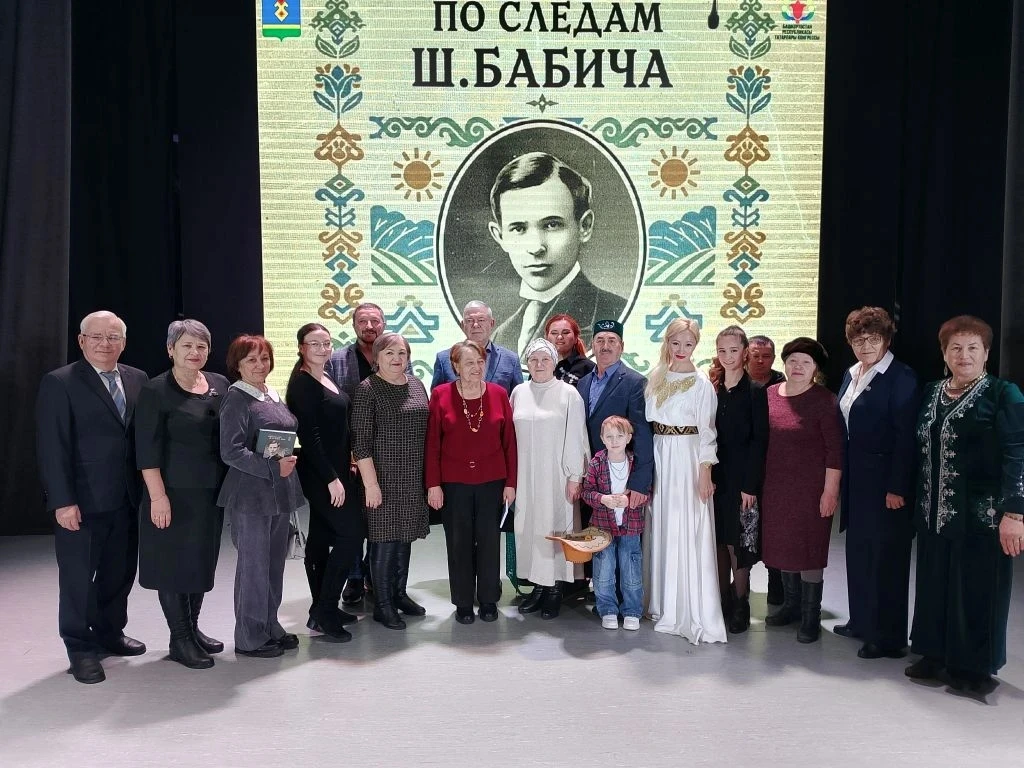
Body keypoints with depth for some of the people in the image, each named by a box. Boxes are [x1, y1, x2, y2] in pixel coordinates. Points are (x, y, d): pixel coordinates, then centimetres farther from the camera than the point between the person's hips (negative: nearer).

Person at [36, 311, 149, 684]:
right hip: (81, 502, -5)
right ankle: (81, 648, 21)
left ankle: (110, 632, 33)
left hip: (126, 499, 5)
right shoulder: (59, 383, -7)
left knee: (120, 571, 15)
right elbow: (52, 448, -11)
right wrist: (62, 502, -16)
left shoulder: (138, 379, 7)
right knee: (78, 578, 6)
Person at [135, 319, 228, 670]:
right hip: (175, 492, -6)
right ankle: (180, 639, 15)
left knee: (202, 560, 14)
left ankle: (193, 628, 29)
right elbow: (147, 450, -13)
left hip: (212, 491, 6)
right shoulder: (155, 391, -9)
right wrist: (158, 496, -18)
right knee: (174, 562, 4)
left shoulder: (220, 385, 6)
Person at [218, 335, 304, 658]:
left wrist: (289, 460, 7)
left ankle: (270, 627, 28)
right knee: (253, 565, 2)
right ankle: (250, 637, 15)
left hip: (281, 493, 8)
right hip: (251, 494, -8)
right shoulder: (236, 399, -10)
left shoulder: (274, 396, 13)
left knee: (275, 563, 15)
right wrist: (273, 468, -21)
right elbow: (231, 451, -18)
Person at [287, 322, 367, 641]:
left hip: (334, 470, 9)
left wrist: (343, 469, 12)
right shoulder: (302, 384, -14)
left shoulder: (326, 379, 13)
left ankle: (322, 610, 20)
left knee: (321, 538, 12)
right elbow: (309, 436, -20)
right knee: (352, 534, -10)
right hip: (320, 474, -9)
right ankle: (324, 610, -2)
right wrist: (332, 478, -21)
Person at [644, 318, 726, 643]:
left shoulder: (701, 383, -6)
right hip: (659, 458, 6)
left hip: (687, 459, -6)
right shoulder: (657, 378, 10)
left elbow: (707, 431, -8)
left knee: (689, 535, -4)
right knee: (662, 532, 12)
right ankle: (667, 605, 25)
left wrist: (705, 471, -13)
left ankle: (696, 613, 4)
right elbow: (648, 422, 12)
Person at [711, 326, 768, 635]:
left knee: (738, 542, 0)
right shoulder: (712, 390, 8)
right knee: (718, 541, 9)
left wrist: (750, 485, -13)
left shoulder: (755, 391, -5)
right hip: (715, 477, 4)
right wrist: (707, 475, 0)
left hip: (741, 478, -4)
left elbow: (759, 440, -8)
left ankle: (740, 606, 13)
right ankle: (722, 602, 20)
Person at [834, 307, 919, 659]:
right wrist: (840, 477, 11)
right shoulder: (851, 374, 11)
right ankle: (861, 621, 30)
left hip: (885, 480, -8)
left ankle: (889, 637, 12)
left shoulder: (901, 378, -12)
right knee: (858, 550, 16)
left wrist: (897, 488, -19)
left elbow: (905, 437, -16)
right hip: (856, 478, 8)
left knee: (886, 557, 1)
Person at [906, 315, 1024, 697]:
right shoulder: (932, 393, 10)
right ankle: (936, 655, 27)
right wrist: (919, 501, 10)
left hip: (981, 513, -5)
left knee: (977, 589, 4)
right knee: (935, 584, 13)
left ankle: (976, 667, 19)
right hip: (934, 511, 5)